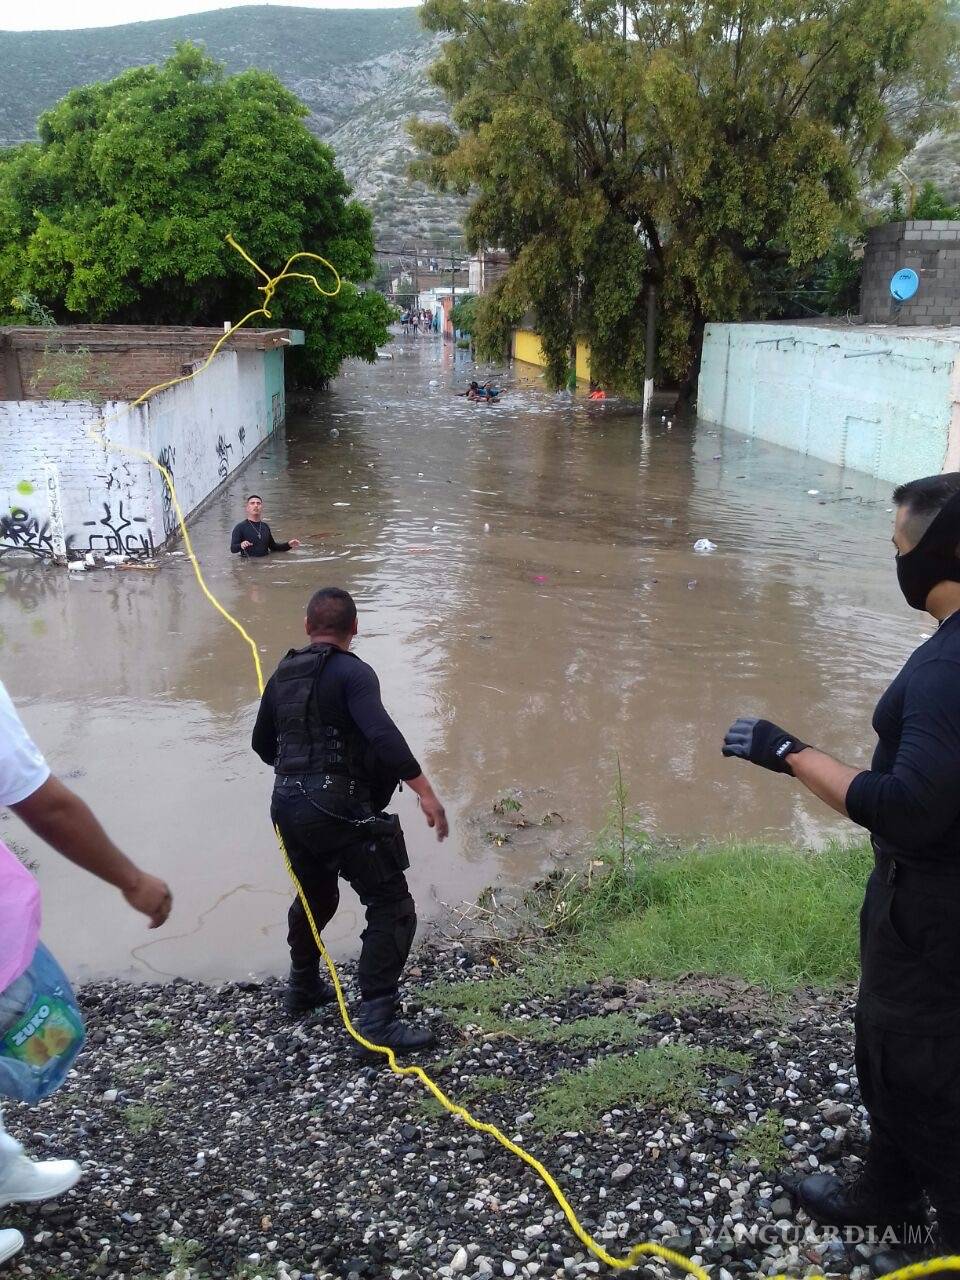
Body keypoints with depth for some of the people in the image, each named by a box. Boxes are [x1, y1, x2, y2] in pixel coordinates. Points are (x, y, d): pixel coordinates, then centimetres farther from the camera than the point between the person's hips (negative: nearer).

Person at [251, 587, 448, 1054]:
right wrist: (425, 792, -27)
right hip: (339, 810, -8)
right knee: (392, 907, -1)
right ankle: (377, 1021, -6)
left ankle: (303, 987, 46)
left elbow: (262, 744, 25)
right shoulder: (351, 672, -11)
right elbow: (383, 734, -26)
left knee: (315, 895, 31)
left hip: (288, 806, 8)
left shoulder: (282, 676, 12)